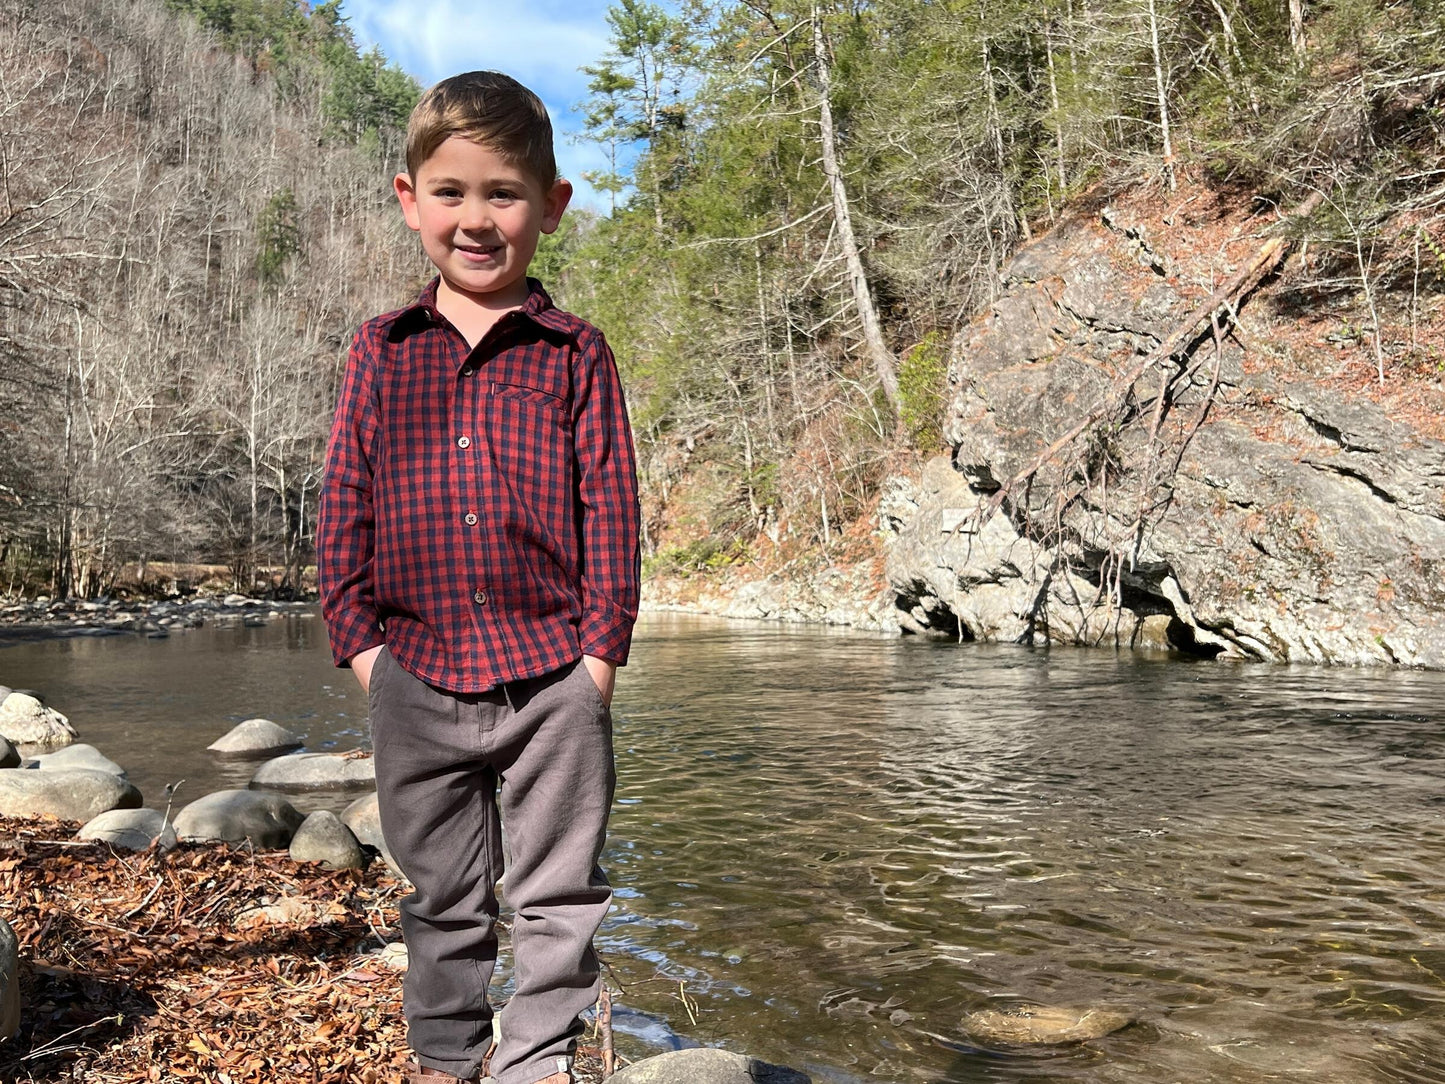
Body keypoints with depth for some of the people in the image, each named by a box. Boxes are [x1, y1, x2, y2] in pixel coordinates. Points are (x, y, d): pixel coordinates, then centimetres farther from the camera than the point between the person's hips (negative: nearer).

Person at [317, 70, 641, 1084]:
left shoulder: (573, 353, -1)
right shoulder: (381, 351, 5)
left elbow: (609, 507, -2)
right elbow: (345, 504, 6)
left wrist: (600, 650, -7)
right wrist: (360, 640, 0)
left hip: (552, 674, -2)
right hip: (417, 672, 2)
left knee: (559, 896, 8)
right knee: (442, 896, 18)